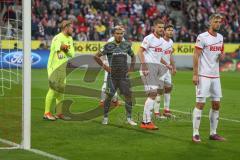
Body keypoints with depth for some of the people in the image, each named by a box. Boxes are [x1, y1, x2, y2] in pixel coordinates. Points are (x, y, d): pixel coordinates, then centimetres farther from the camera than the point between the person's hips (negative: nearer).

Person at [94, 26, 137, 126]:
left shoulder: (126, 45, 7)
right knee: (109, 96, 2)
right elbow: (96, 56, 0)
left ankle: (129, 118, 5)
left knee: (128, 96, -3)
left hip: (124, 76, 3)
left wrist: (132, 67, 12)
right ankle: (105, 117, 16)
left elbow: (133, 56, 25)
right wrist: (104, 66, -4)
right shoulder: (108, 46, -5)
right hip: (112, 76, -3)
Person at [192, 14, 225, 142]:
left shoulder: (220, 38, 12)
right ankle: (195, 134, -4)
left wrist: (222, 55, 0)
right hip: (203, 75, -7)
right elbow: (196, 56, -11)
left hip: (215, 76, 7)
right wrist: (195, 74, -16)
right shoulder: (202, 37, -9)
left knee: (216, 104, 8)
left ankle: (213, 133, 16)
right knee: (200, 103, -7)